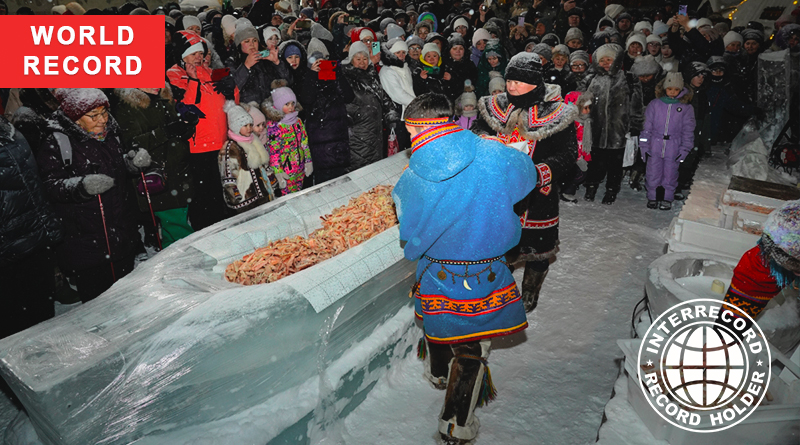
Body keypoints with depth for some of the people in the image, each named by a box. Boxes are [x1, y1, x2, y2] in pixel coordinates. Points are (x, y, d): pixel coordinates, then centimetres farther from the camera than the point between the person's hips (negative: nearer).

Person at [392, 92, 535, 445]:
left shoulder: (409, 181, -16)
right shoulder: (493, 156, -18)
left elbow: (411, 240, -4)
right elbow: (529, 174, 5)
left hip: (435, 274, 2)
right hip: (485, 277, -1)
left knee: (437, 323, 31)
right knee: (471, 352, 15)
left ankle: (438, 375, 59)